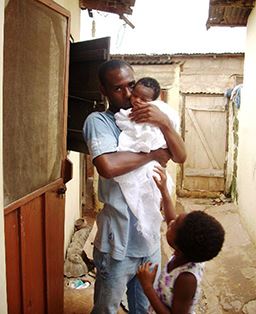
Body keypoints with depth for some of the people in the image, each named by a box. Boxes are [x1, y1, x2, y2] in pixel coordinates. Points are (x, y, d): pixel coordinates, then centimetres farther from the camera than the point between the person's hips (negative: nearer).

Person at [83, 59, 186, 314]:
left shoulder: (146, 120, 7)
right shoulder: (98, 121, -12)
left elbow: (180, 157, 2)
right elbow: (108, 166, -31)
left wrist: (164, 123, -16)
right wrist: (153, 154, -17)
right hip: (118, 239, -5)